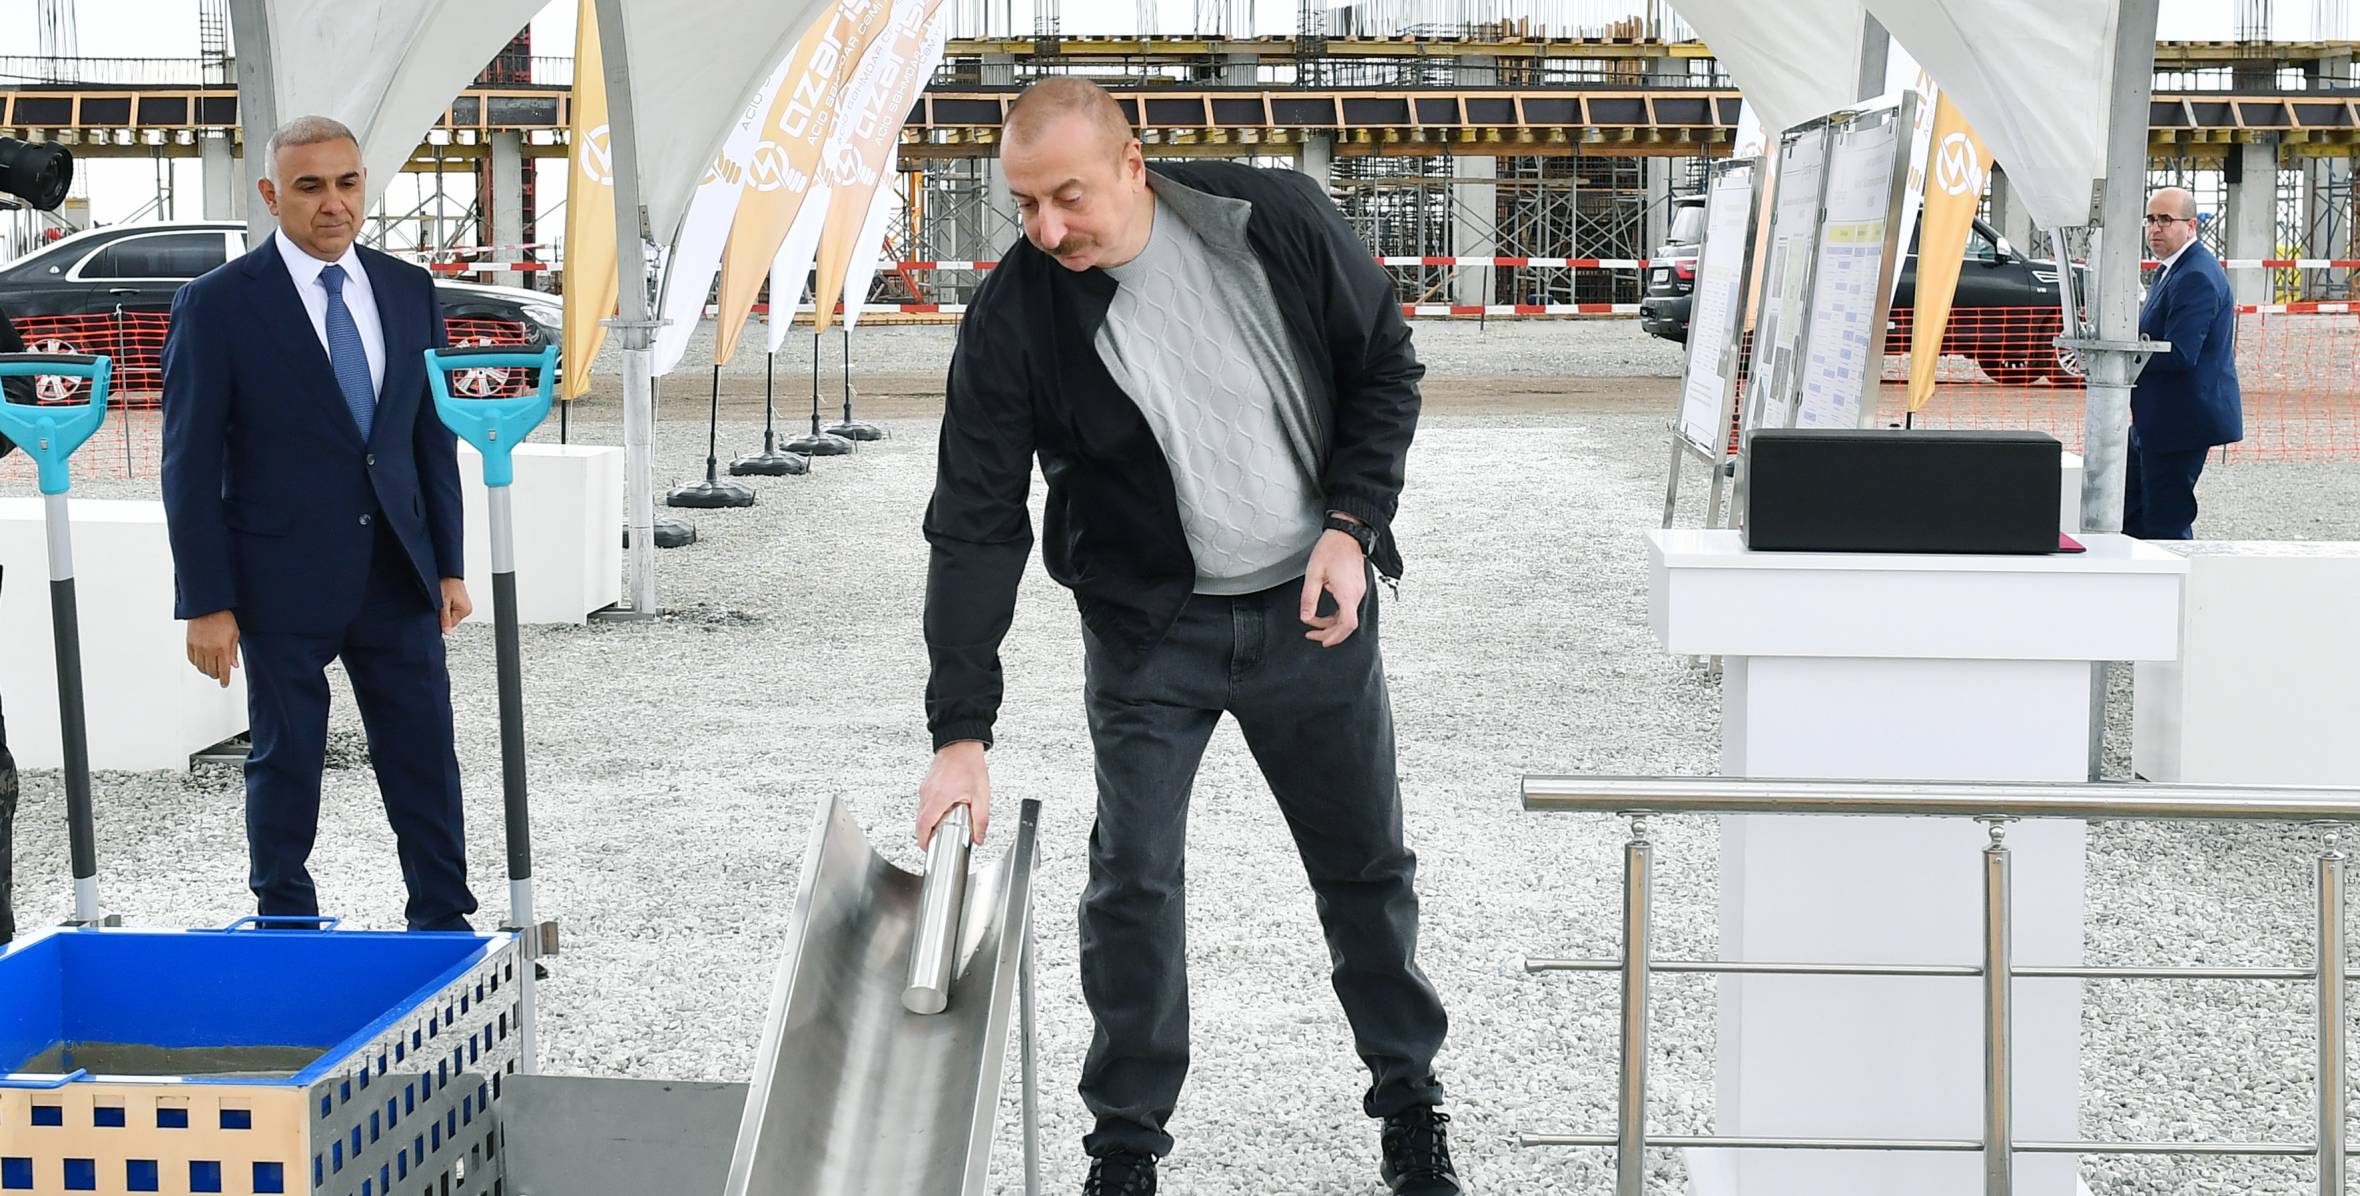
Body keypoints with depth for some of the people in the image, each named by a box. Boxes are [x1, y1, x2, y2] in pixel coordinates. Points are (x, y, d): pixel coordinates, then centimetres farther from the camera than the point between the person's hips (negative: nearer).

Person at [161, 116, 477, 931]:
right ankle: (286, 930, 22)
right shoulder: (217, 305, -7)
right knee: (286, 763, 7)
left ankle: (444, 925, 18)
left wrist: (448, 564, 9)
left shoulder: (408, 291, 7)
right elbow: (191, 465, -7)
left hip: (397, 574, 4)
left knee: (425, 756, 6)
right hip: (284, 582, -4)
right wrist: (207, 603, -11)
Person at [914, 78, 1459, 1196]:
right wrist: (961, 734, -22)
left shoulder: (1277, 220, -14)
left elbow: (1386, 366, 0)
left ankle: (1411, 1103, 33)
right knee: (1131, 882, -2)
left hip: (1312, 605, 1)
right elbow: (974, 528, -16)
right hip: (1149, 628, -1)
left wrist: (1350, 525, -12)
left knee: (1366, 863, 12)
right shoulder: (1012, 320, -16)